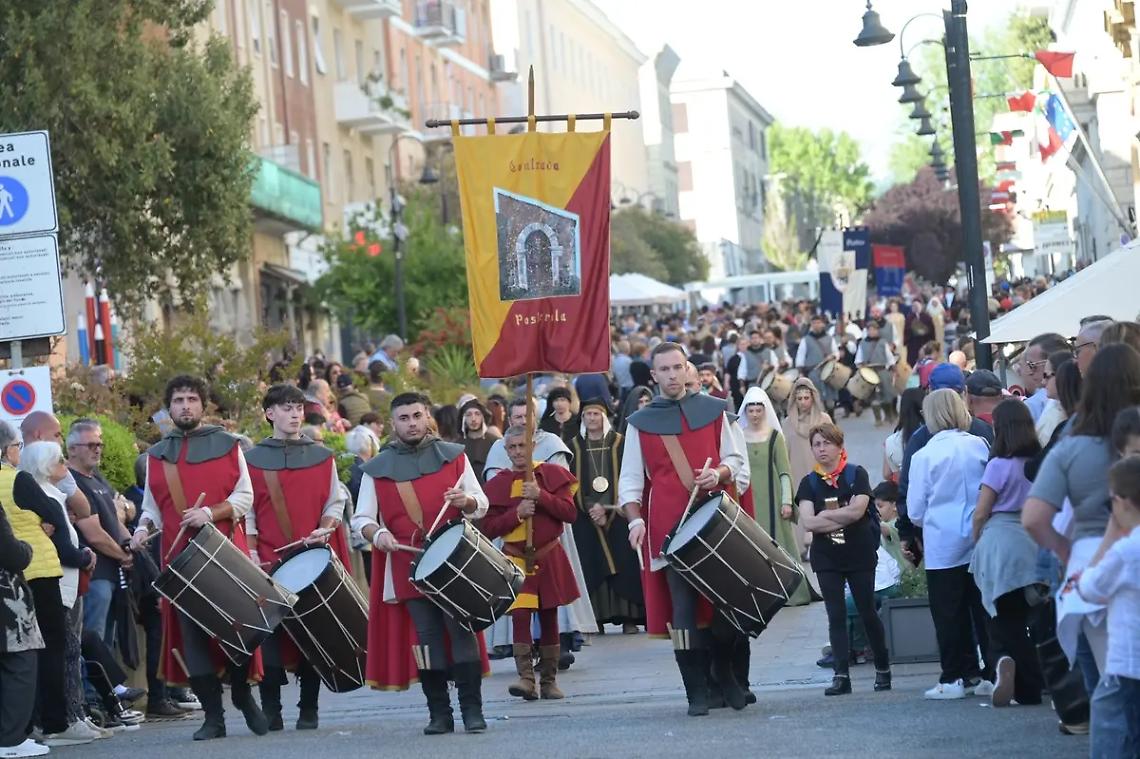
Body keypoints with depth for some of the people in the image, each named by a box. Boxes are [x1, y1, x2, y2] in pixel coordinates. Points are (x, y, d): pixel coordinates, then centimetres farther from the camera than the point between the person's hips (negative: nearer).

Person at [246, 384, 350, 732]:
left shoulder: (322, 457, 11)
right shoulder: (252, 459, 7)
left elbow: (335, 502, 10)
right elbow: (246, 512, 6)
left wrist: (325, 529, -9)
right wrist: (251, 552, -5)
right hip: (269, 562, -1)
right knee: (270, 635, -5)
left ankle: (309, 711, 9)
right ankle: (270, 711, 0)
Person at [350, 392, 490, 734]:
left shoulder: (453, 456, 9)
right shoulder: (377, 469, 7)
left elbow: (481, 504, 11)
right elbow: (361, 518, 6)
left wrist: (465, 501, -12)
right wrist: (377, 533, -16)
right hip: (409, 567, 0)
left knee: (462, 631, -6)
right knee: (427, 638, 0)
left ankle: (473, 710, -1)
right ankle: (439, 714, 7)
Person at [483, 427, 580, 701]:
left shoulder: (552, 473, 3)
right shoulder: (496, 484, 3)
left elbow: (570, 512, -4)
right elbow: (489, 528, -1)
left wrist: (541, 496, -17)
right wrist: (517, 513, -16)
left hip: (549, 557, 1)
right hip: (516, 559, -1)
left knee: (549, 617, 7)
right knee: (520, 614, -17)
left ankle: (549, 680, 15)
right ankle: (526, 678, -21)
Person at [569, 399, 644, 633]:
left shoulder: (619, 444, 4)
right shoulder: (574, 446, 8)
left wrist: (605, 508, -13)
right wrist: (591, 508, -10)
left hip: (617, 514, -1)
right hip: (585, 517, 1)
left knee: (623, 564, -6)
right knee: (592, 567, -3)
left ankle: (629, 618, -5)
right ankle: (596, 618, -2)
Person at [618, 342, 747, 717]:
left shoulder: (713, 410, 11)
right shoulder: (640, 423, 7)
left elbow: (736, 457, 14)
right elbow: (630, 479, 5)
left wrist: (719, 473, -8)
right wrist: (635, 520, -10)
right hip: (669, 529, -1)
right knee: (683, 609, -5)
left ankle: (730, 680, 18)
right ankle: (697, 692, -1)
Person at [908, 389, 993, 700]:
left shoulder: (924, 456, -8)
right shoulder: (980, 446, -2)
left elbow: (915, 510, -3)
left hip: (943, 544, -2)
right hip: (981, 540, 3)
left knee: (949, 614, 5)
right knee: (984, 607, 8)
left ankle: (956, 678, 7)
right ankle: (992, 672, 8)